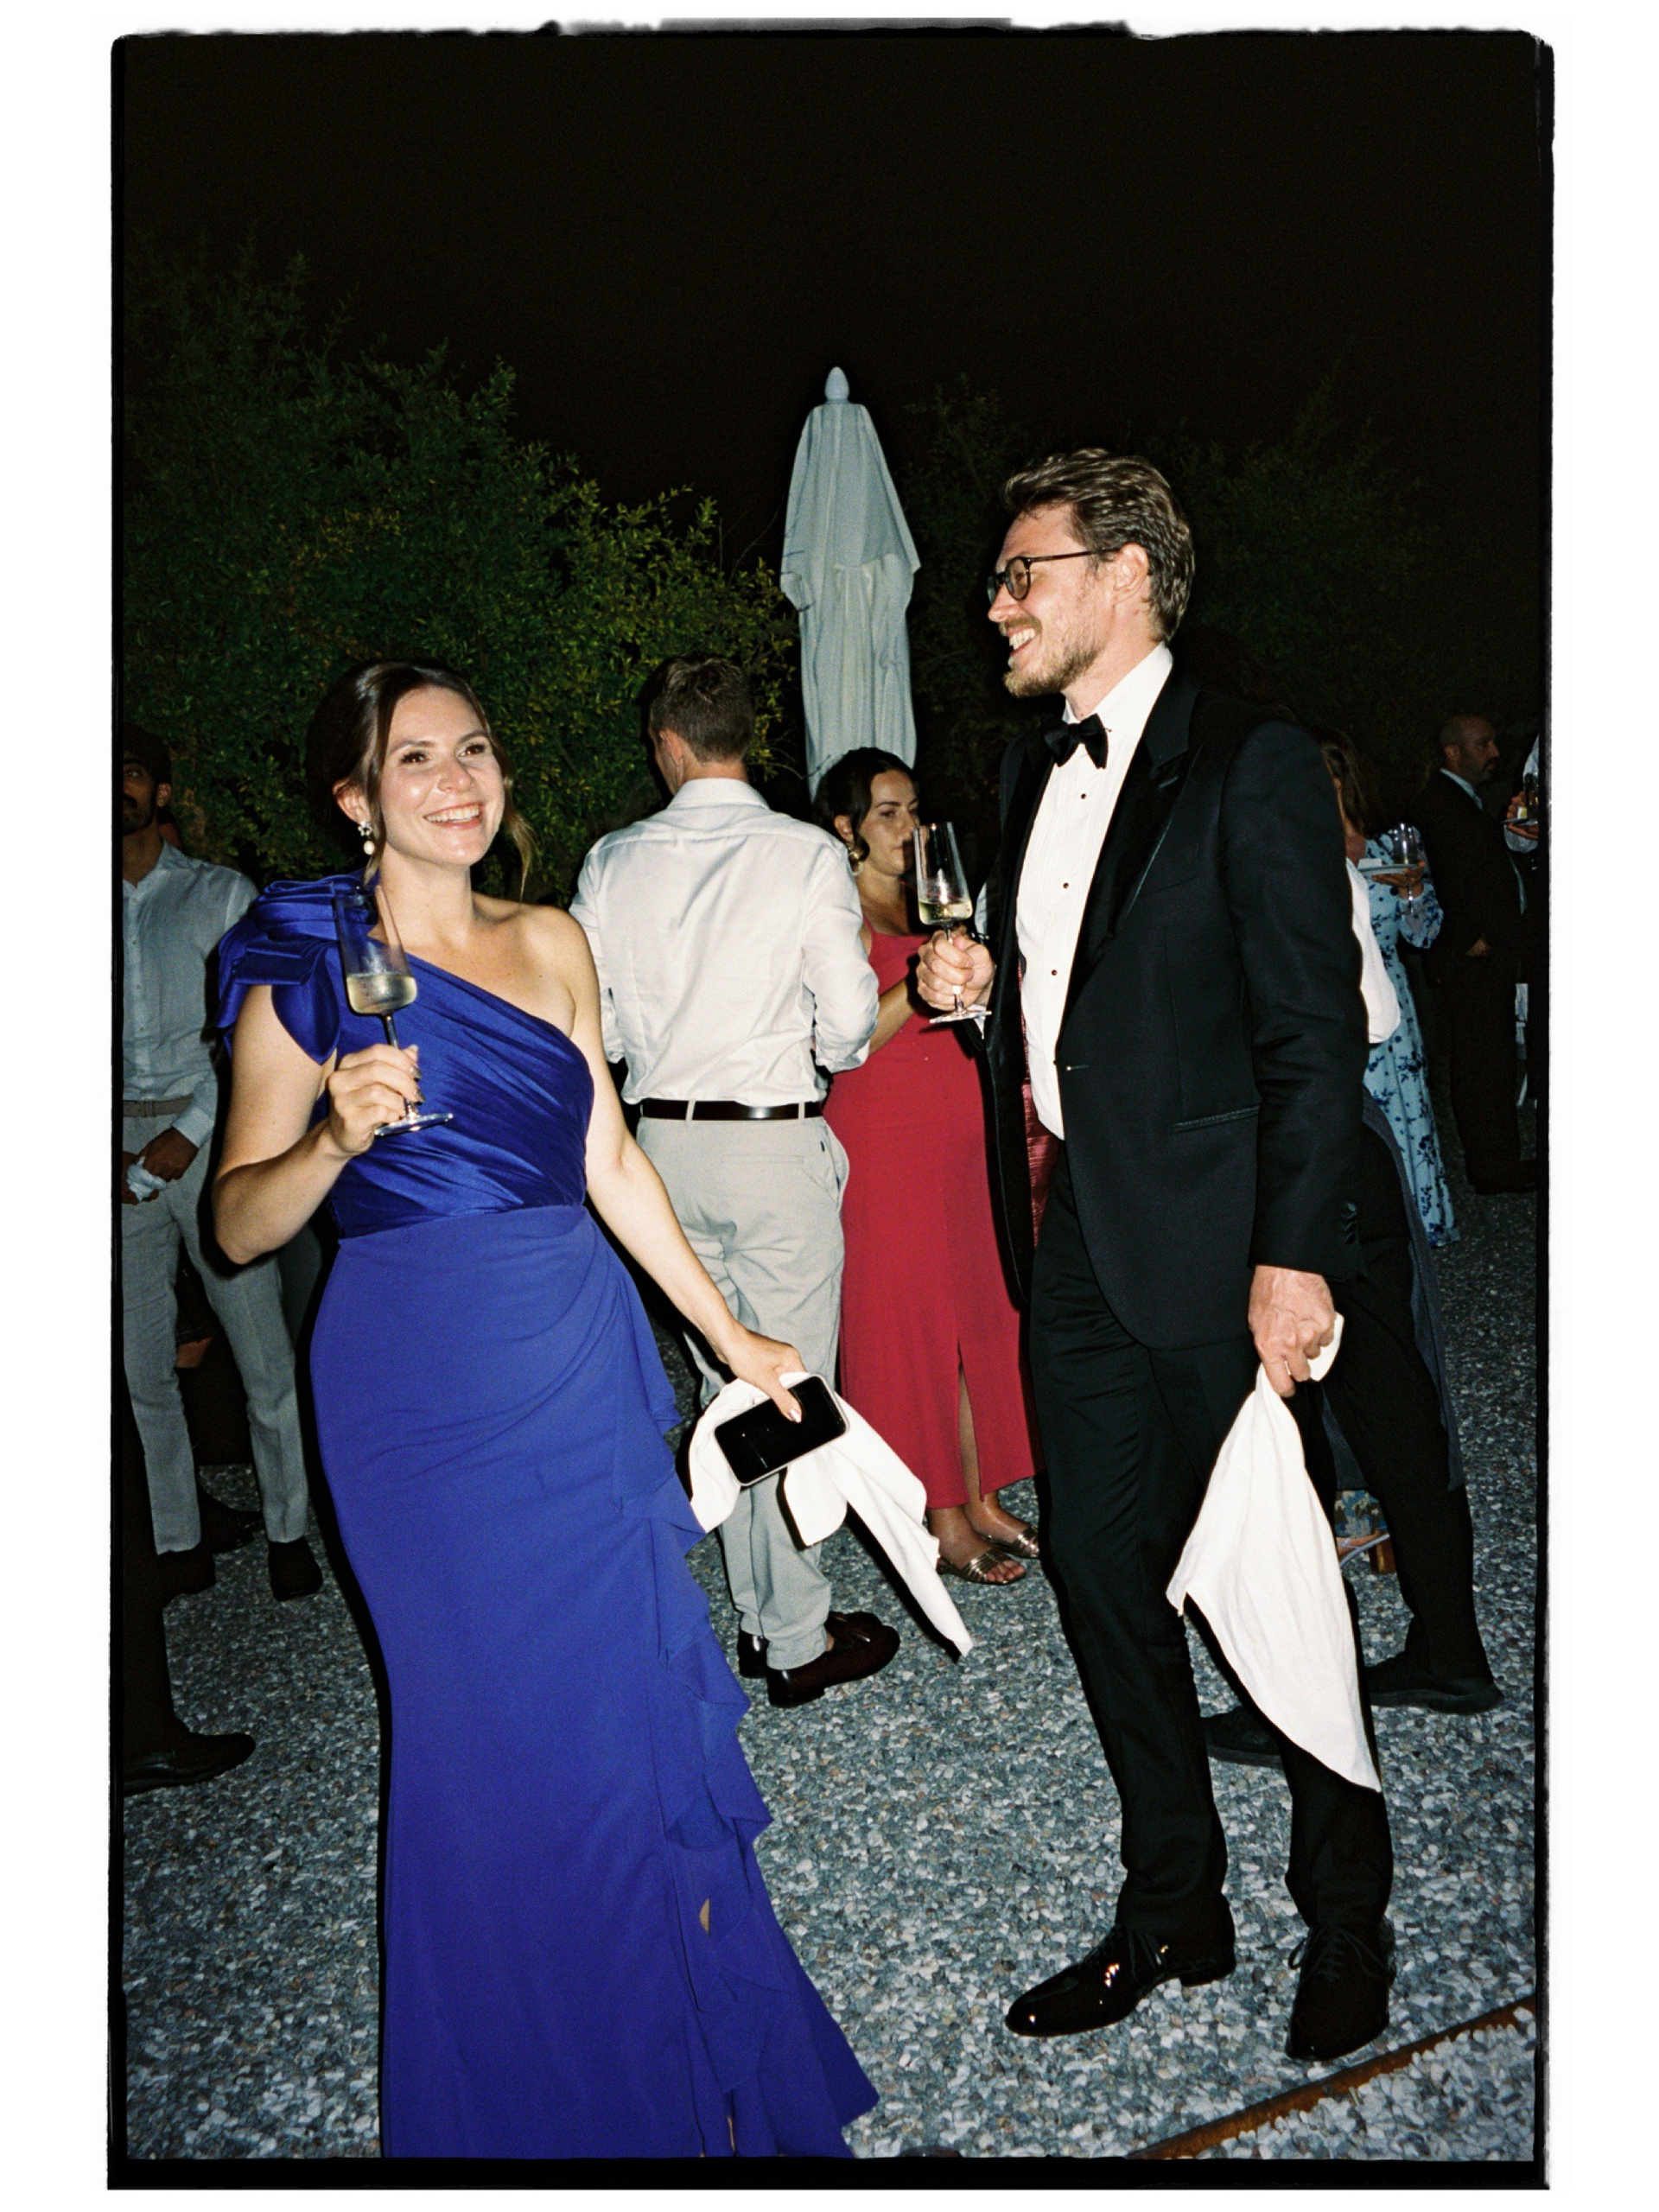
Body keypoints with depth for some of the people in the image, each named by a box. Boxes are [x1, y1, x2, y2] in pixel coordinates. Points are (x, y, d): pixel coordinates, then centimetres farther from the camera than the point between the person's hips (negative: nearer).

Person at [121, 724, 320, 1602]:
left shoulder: (220, 895, 5)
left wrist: (189, 1134, -11)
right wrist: (116, 1159, -4)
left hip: (212, 1137, -2)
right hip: (120, 1149, 2)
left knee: (263, 1354, -1)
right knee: (145, 1364, 8)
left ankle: (288, 1530, 13)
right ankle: (179, 1544, 19)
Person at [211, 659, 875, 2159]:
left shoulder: (551, 942, 8)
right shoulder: (307, 968, -5)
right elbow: (240, 1227, -4)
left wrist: (727, 1332, 11)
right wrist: (338, 1139, -25)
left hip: (586, 1359, 4)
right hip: (422, 1383, -4)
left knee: (637, 1693, 11)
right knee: (492, 1723, 7)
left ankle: (701, 2056, 35)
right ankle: (540, 2092, 33)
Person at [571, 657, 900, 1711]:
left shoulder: (613, 861, 2)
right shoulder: (805, 853, -8)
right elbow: (849, 1017, -10)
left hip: (663, 1144, 4)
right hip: (774, 1141, -4)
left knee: (726, 1380, 15)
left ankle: (762, 1615, 26)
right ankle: (799, 1640, 15)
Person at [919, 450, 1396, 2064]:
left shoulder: (1250, 767, -8)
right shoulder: (1030, 773, 14)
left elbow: (1314, 1036, -13)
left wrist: (1295, 1256, -17)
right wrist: (982, 981, 1)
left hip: (1215, 1256, -7)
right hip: (1075, 1246, 7)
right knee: (1101, 1573, 14)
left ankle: (1346, 1917, 31)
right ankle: (1172, 1909, 33)